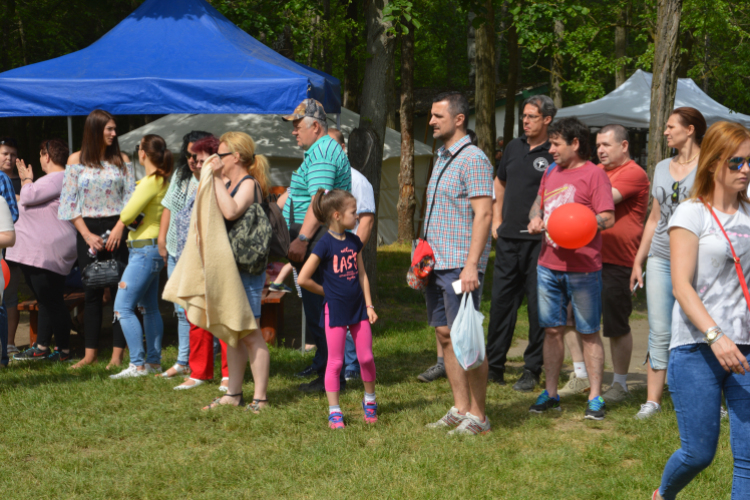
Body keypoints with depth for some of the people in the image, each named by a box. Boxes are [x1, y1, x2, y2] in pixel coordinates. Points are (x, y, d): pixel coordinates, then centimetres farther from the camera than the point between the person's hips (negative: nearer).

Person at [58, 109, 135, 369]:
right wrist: (87, 235, -7)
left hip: (116, 229, 0)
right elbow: (70, 201, 2)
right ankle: (90, 352, 8)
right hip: (88, 232, 0)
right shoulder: (76, 160, 4)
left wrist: (119, 228, -10)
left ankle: (117, 353, -1)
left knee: (119, 289, -4)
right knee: (92, 292, 3)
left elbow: (131, 197, 4)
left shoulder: (122, 160, 6)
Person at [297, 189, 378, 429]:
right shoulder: (325, 244, -13)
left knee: (366, 357, 7)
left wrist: (369, 305, 5)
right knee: (335, 362, 1)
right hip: (335, 310, -5)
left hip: (358, 308, 5)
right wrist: (328, 292, 0)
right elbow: (303, 279, -14)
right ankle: (334, 411, 9)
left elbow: (361, 274, 11)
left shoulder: (354, 241, 6)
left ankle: (370, 400, 27)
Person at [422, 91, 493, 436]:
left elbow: (483, 214, -18)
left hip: (460, 265, -9)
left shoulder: (473, 159, -11)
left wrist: (471, 264, -24)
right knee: (444, 334, 9)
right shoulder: (442, 158, 18)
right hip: (436, 264, 9)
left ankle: (478, 416, -1)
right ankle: (460, 409, 16)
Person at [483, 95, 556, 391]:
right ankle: (493, 366, 17)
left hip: (538, 241, -6)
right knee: (501, 301, 9)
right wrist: (497, 219, 18)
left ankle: (532, 370, 8)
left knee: (538, 306, 0)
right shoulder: (514, 148, 12)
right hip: (508, 238, 6)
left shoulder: (554, 155, -6)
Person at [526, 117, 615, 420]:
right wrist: (535, 218, 3)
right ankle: (550, 393, 19)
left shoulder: (594, 174, -7)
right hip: (548, 265, 6)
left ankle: (595, 398, 6)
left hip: (582, 268, -6)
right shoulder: (552, 172, 15)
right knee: (552, 330, 10)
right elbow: (538, 204, 25)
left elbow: (608, 218, -14)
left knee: (589, 333, 1)